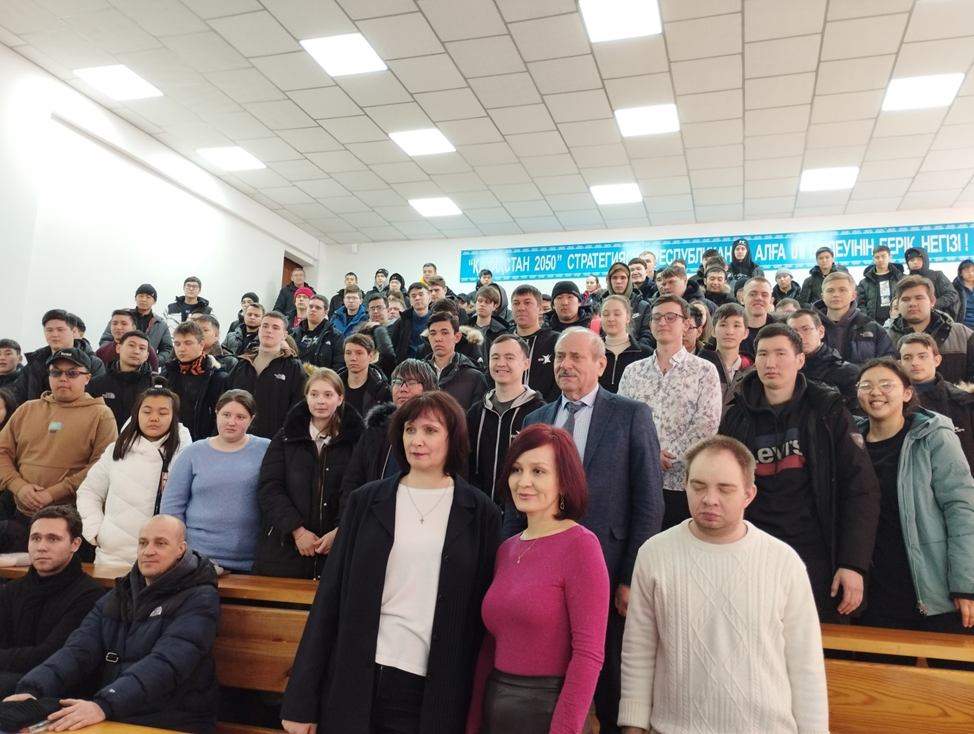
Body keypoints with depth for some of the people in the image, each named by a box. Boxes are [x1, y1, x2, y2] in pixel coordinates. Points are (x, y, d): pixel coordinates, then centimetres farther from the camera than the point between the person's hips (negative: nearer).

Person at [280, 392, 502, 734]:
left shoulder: (481, 513, -2)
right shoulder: (366, 501, 1)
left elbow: (484, 610, 0)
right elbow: (331, 594, 0)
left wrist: (479, 704, -2)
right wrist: (302, 699, -1)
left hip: (436, 694, -1)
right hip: (357, 684, 1)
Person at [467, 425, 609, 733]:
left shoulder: (579, 544, -15)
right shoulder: (507, 549, 6)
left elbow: (589, 651, -17)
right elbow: (491, 644, 9)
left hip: (548, 707, -6)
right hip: (495, 706, 6)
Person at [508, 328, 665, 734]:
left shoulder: (632, 415, -3)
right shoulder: (535, 420, 9)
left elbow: (649, 503, -7)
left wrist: (633, 577, -11)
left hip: (608, 574, -3)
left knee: (612, 686, 13)